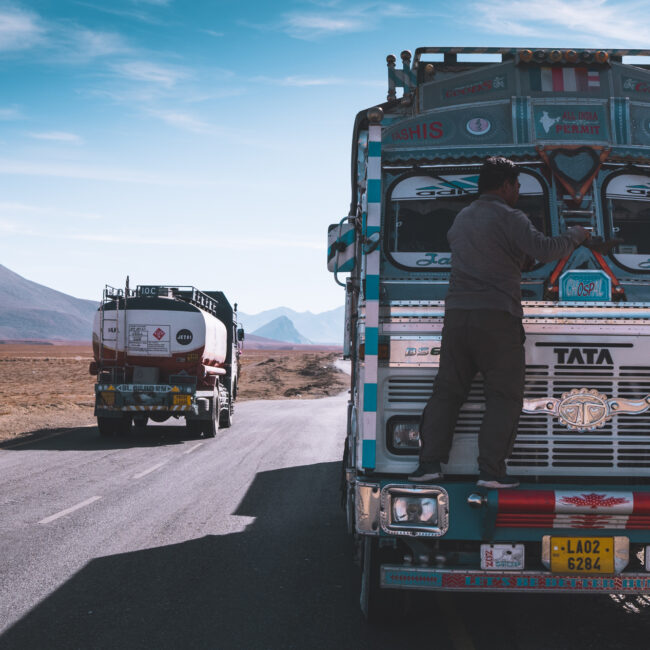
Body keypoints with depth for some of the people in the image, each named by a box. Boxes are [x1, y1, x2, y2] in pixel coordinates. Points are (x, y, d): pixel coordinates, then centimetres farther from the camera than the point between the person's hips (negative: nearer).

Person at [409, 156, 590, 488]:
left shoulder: (461, 218, 19)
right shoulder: (509, 217, -4)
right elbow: (544, 250, -12)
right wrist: (575, 236, 5)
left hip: (456, 314, 6)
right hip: (496, 316, -6)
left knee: (447, 390, 11)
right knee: (504, 396, 0)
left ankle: (430, 462, 5)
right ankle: (491, 470, -5)